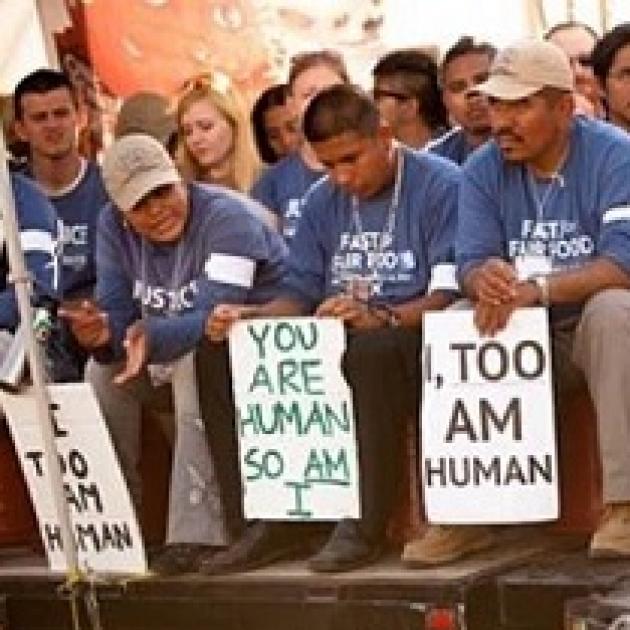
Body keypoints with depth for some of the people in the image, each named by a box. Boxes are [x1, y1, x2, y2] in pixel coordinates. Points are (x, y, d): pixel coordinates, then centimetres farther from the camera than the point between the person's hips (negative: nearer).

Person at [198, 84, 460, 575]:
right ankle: (274, 520, -12)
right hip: (334, 343, 7)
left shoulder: (441, 186, -6)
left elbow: (451, 293, -16)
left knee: (371, 349, -41)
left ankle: (365, 527, -31)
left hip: (411, 341, -7)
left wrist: (382, 318, -32)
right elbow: (300, 294, 13)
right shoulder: (323, 202, 15)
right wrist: (249, 317, -7)